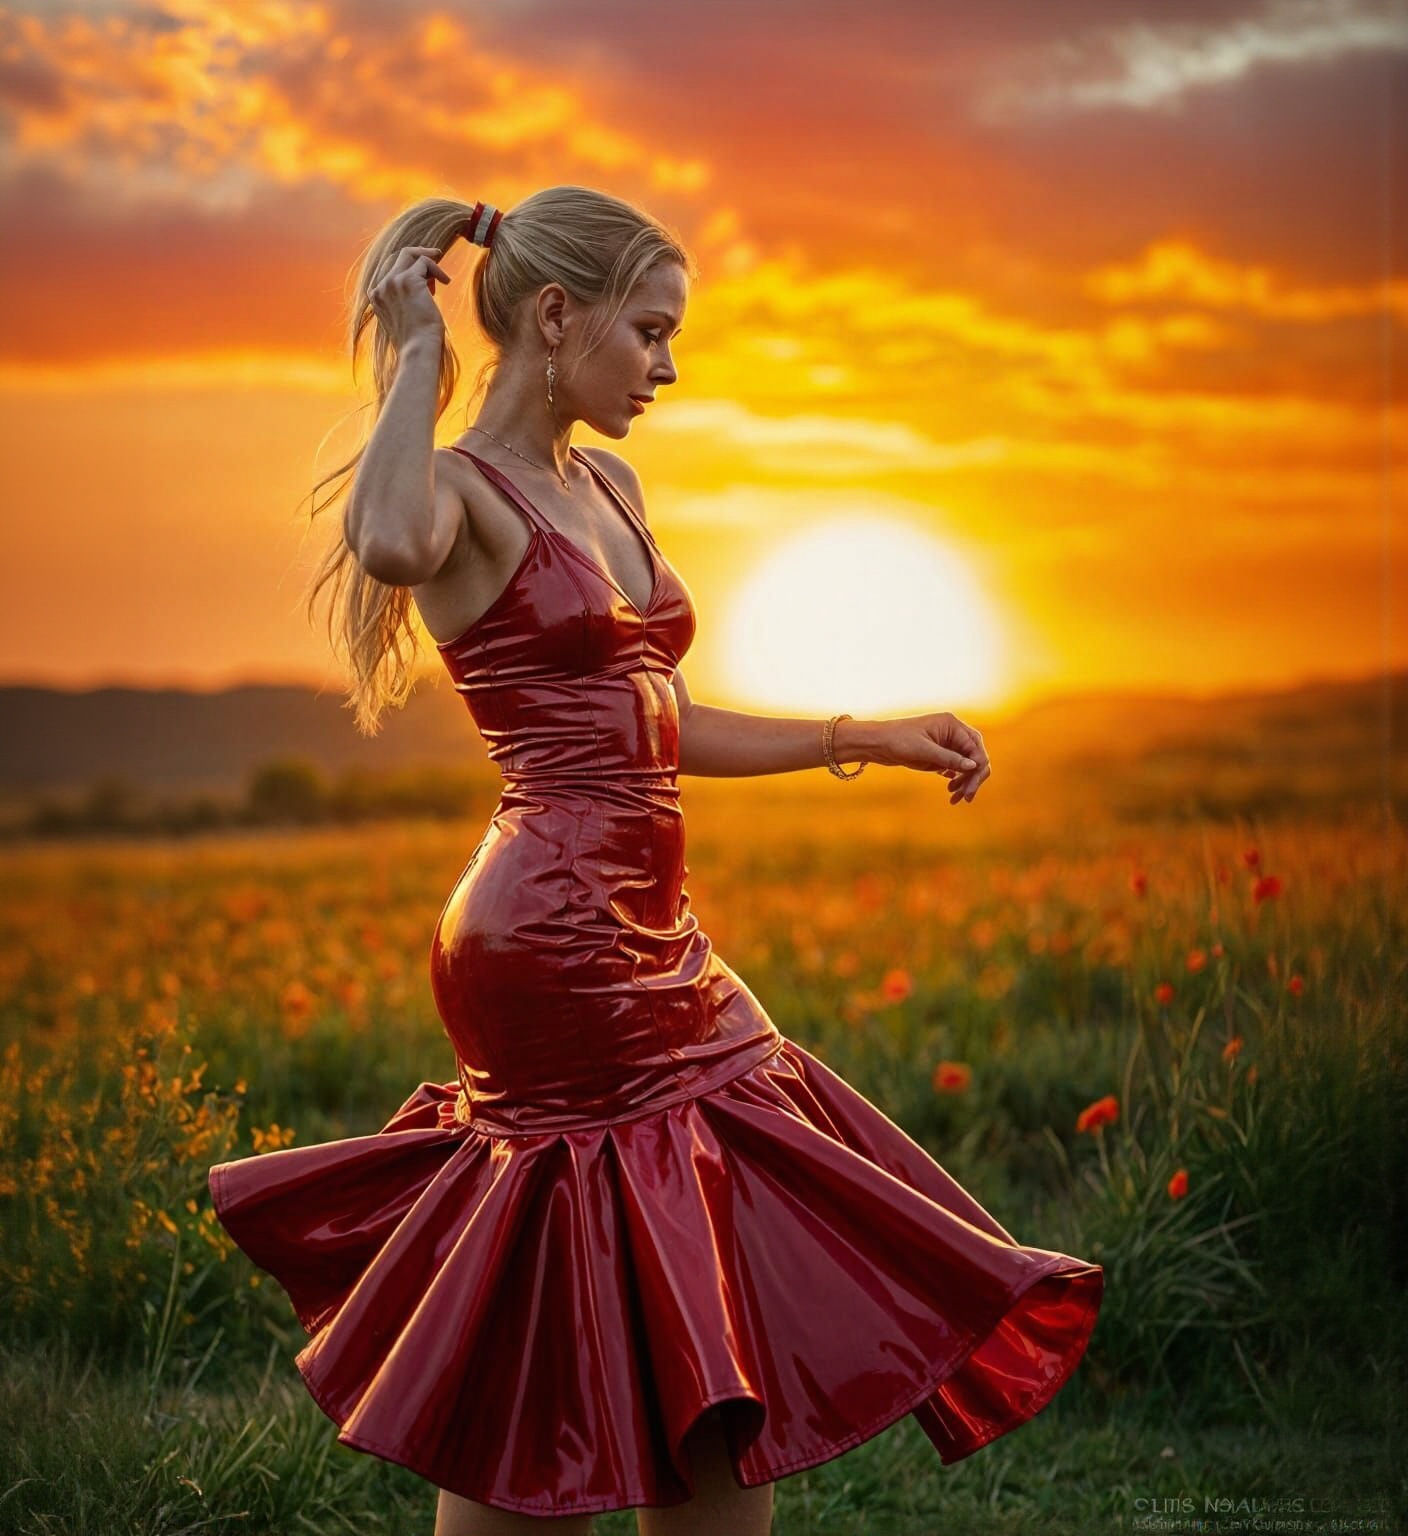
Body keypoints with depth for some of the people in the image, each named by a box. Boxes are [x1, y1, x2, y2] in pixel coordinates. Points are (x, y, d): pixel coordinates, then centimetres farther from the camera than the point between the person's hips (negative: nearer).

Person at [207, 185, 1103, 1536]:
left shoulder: (608, 487, 17)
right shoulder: (455, 489, -8)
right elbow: (389, 544, -34)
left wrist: (870, 737, 22)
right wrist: (418, 358, -19)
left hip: (653, 943, 9)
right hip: (552, 937, -9)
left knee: (729, 1375, 10)